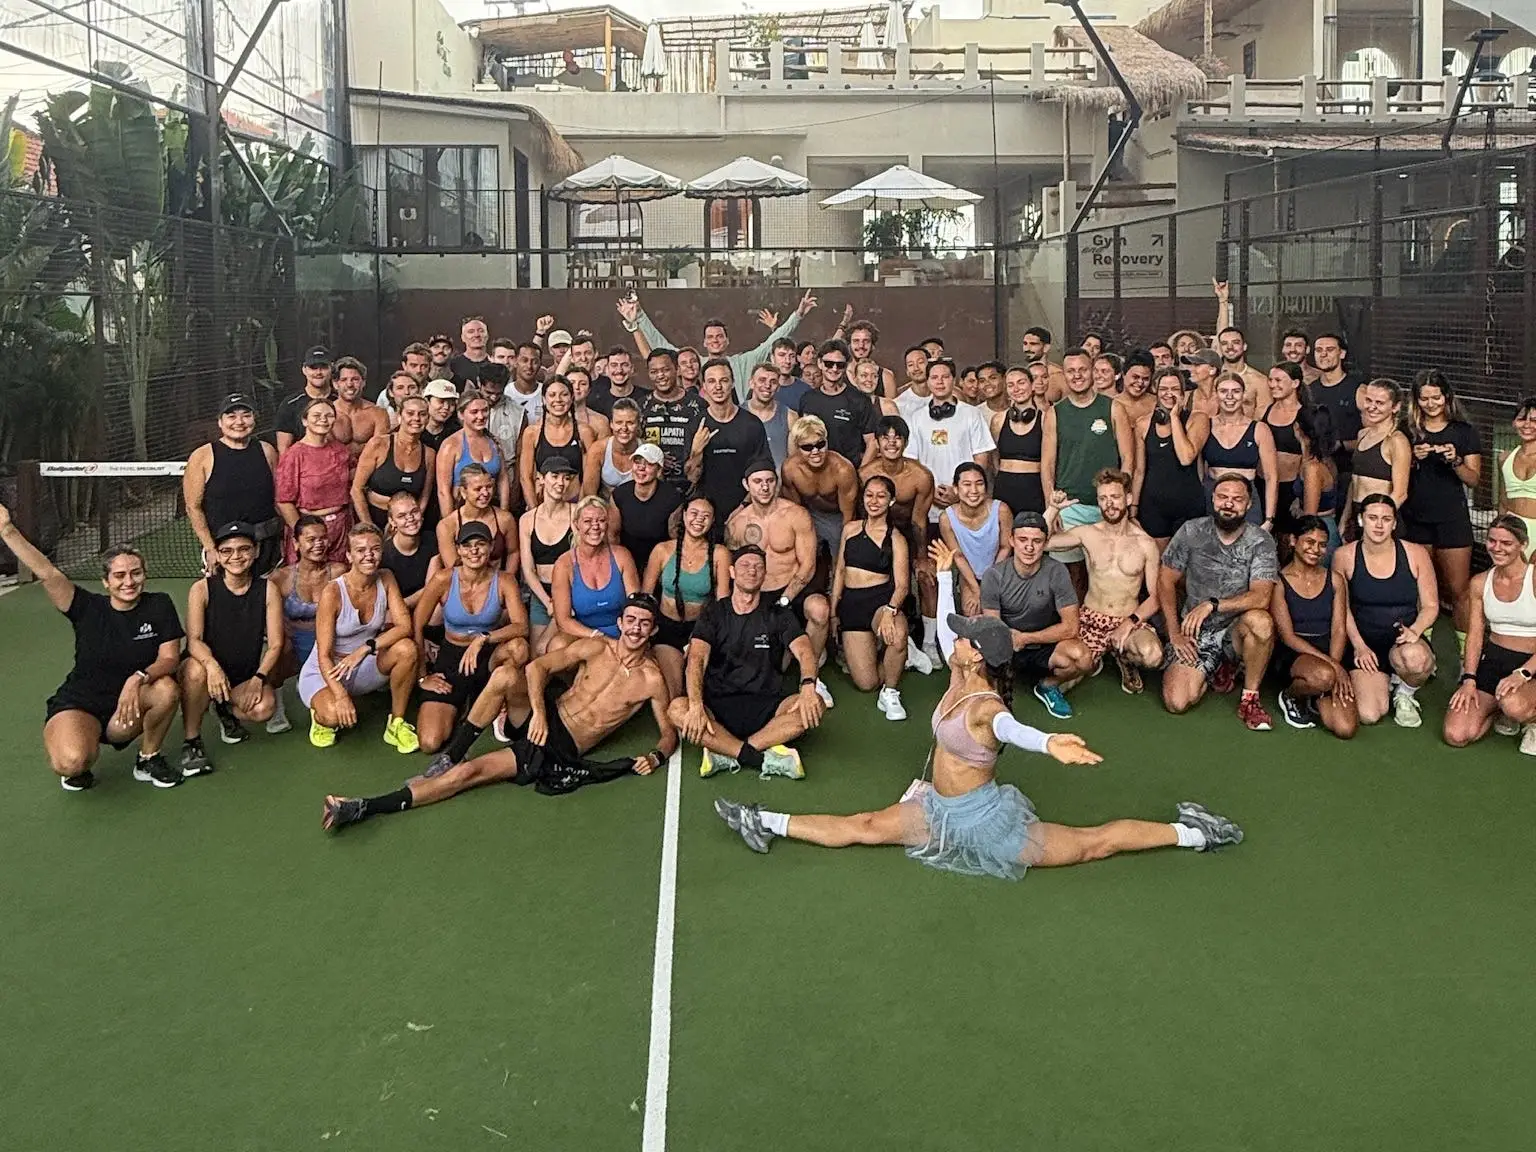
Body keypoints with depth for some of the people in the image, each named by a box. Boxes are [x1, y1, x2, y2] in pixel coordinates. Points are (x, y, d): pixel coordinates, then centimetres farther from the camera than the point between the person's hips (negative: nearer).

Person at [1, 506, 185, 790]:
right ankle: (81, 767, 7)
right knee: (70, 763, -34)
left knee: (167, 689, -31)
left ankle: (149, 759, -3)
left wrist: (138, 679, -33)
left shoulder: (159, 606, -4)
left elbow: (169, 658, -12)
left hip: (128, 706, 2)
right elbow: (46, 573, -17)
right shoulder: (88, 608, -6)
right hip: (79, 705, -2)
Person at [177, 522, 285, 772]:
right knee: (196, 670, -37)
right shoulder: (202, 589, -6)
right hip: (210, 669, -1)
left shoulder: (268, 590, -2)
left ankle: (227, 710, 10)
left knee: (264, 708, -29)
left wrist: (259, 678, -20)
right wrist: (212, 666, -37)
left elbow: (275, 644, -4)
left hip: (247, 676, 1)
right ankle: (191, 744, -17)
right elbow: (194, 639, -16)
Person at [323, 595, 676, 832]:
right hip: (546, 718, 3)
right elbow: (538, 667, -3)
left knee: (469, 772, -18)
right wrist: (538, 713, -19)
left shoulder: (651, 679, -3)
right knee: (505, 675, -30)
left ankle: (366, 808, -20)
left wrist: (656, 756, -16)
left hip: (564, 751, -3)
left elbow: (669, 732, 7)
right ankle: (451, 755, -11)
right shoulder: (597, 647, 2)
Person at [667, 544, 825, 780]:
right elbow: (697, 659, -9)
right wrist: (696, 705, -29)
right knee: (677, 710, -30)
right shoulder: (714, 613, 6)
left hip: (765, 706, 1)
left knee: (815, 705, -27)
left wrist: (808, 686, -31)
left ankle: (727, 754, -29)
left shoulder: (778, 615, 9)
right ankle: (763, 758, -31)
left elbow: (804, 652, -7)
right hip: (719, 706, -1)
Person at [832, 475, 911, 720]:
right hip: (851, 604, 3)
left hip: (882, 600, -3)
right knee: (866, 683, -9)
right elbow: (839, 571, 14)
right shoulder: (851, 529, 10)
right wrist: (833, 611, 7)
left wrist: (890, 611, -29)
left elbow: (902, 585, -9)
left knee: (896, 634, -40)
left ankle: (890, 692, -14)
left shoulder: (895, 539, 0)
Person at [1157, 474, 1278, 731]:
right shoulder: (1191, 532, -5)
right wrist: (1175, 633, -6)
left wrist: (1212, 604, -30)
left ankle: (1250, 698, -14)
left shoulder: (1260, 541, -10)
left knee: (1261, 620, -38)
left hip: (1236, 629, -1)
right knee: (1176, 703, -18)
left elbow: (1261, 597, -22)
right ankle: (1219, 667, 16)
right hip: (1194, 632, 1)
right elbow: (1166, 581, 1)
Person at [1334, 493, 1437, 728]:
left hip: (1405, 641, 0)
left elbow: (1431, 606, 3)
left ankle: (1405, 695, -1)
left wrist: (1414, 631, -17)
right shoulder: (1345, 556, -2)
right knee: (1368, 715, -20)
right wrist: (1359, 646, -7)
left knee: (1415, 657, -40)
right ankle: (1385, 684, 19)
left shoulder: (1415, 554, -1)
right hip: (1366, 644, 0)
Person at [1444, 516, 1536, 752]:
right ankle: (1499, 710, 17)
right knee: (1456, 735, -14)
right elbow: (1474, 635, 5)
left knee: (1514, 705, -40)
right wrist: (1469, 680, -7)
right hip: (1492, 660, 4)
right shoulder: (1480, 582, 5)